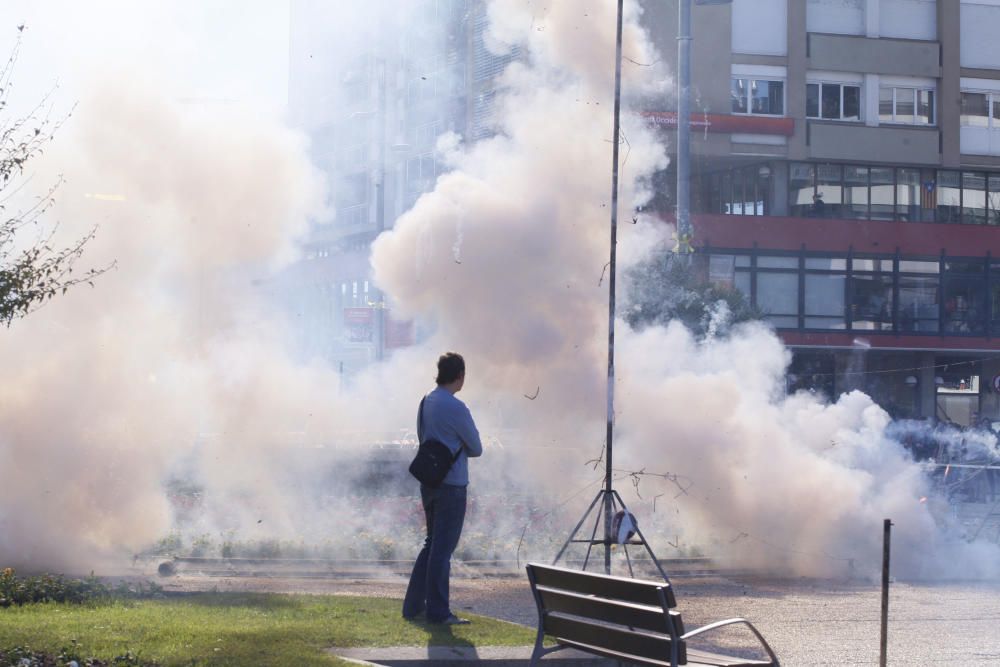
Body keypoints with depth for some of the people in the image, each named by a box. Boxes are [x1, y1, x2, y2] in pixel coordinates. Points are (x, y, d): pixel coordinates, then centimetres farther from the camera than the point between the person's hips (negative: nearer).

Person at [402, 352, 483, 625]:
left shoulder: (426, 403, 9)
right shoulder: (455, 408, -16)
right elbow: (476, 449, -7)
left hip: (429, 482, 8)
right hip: (451, 485, -8)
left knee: (432, 544, 17)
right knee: (442, 548, -3)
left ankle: (413, 605, 19)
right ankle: (438, 611, 0)